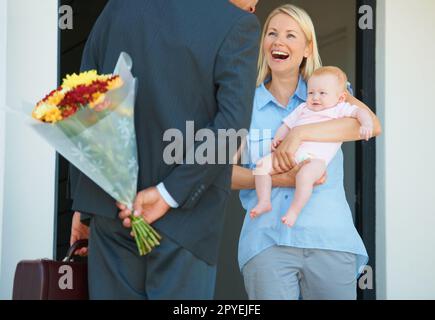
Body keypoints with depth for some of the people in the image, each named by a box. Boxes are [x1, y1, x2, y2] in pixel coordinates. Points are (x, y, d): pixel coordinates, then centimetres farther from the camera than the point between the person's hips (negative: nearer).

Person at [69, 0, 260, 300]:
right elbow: (232, 124, -17)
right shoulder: (239, 24, -6)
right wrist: (169, 194, -14)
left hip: (112, 204, 5)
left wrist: (83, 203, 13)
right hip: (185, 218, -4)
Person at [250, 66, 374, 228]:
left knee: (305, 175, -37)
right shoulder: (303, 109, 30)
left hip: (316, 157, -6)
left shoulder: (340, 109, 15)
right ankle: (264, 202, -8)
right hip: (290, 152, 6)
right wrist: (278, 137, 11)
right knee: (262, 165, -10)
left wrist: (366, 124, -17)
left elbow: (360, 112, 5)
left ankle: (294, 211, -29)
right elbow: (287, 125, 31)